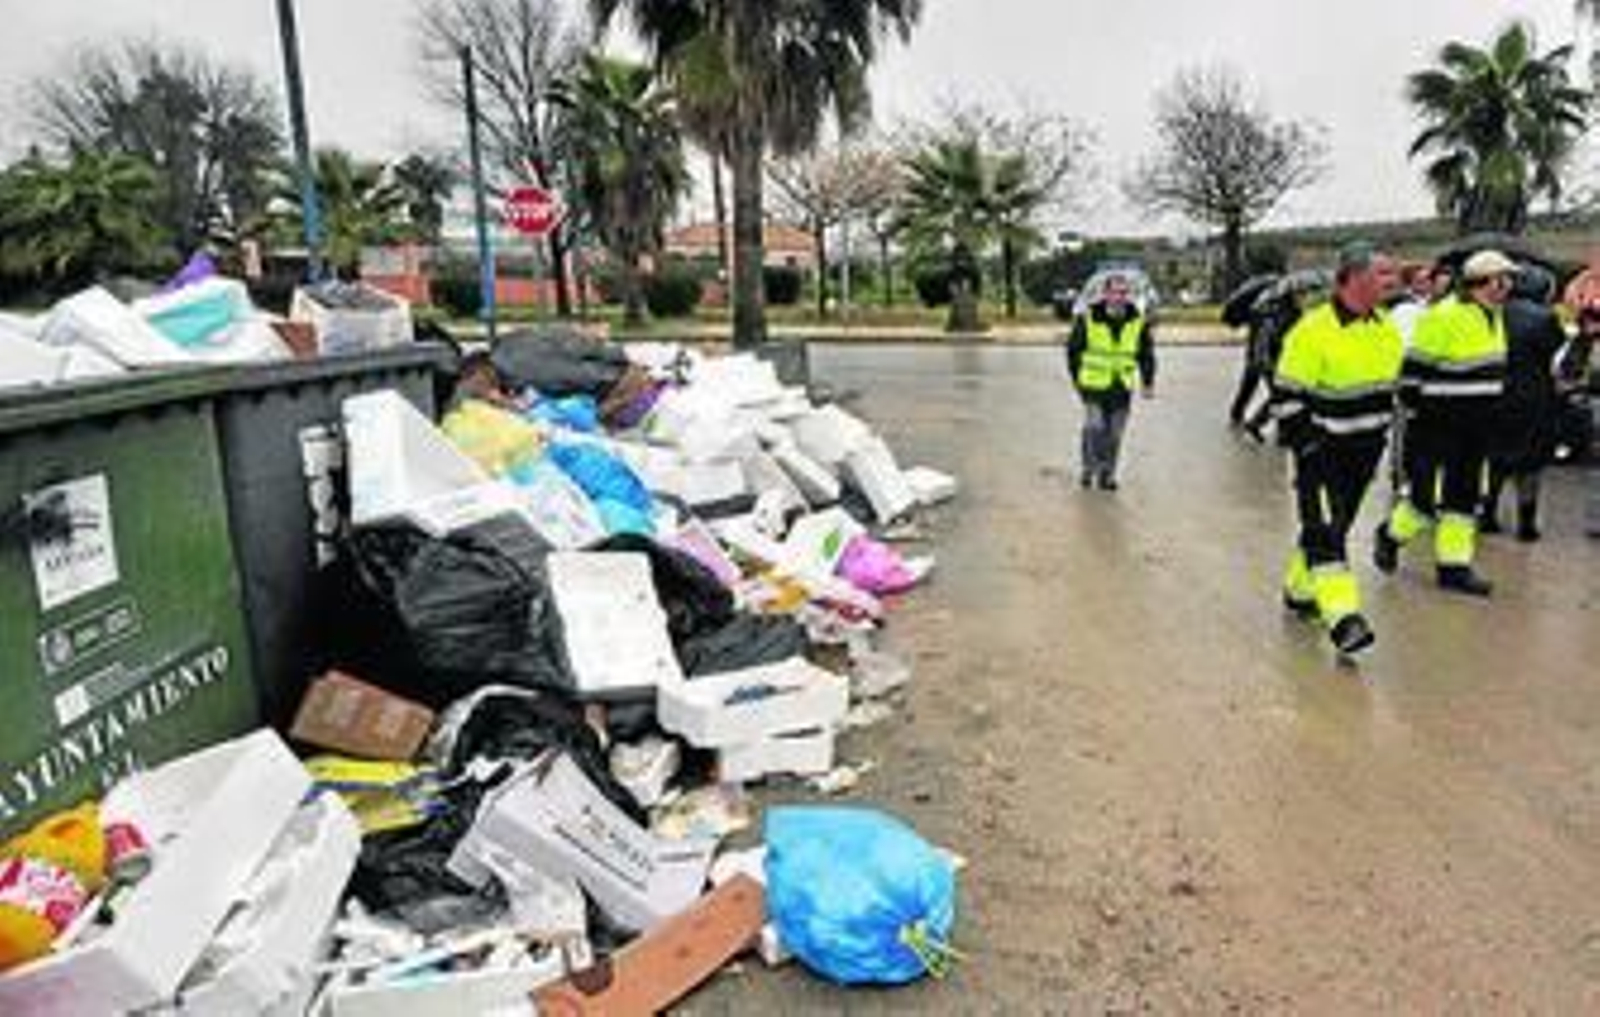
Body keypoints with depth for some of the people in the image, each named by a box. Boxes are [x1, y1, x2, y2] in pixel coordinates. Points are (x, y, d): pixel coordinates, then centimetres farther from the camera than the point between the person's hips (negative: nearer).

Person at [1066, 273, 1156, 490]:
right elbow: (1073, 349, 4)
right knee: (1095, 427, -12)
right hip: (1094, 385, -2)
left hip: (1122, 388, 3)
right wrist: (1076, 377, 6)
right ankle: (1089, 468, 6)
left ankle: (1107, 473, 20)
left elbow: (1146, 355, 11)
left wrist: (1148, 382, 8)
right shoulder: (1087, 320, -8)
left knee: (1114, 433, 8)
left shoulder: (1139, 324, 0)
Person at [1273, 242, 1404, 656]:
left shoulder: (1386, 329, 7)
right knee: (1324, 531, -11)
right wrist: (1305, 443, -17)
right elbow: (1287, 395, -15)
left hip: (1364, 450, 7)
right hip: (1321, 450, -7)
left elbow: (1391, 383, 20)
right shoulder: (1314, 331, -16)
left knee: (1334, 525, 16)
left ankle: (1300, 589, 33)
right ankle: (1342, 615, -17)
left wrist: (1381, 432, 16)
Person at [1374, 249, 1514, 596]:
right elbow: (1414, 372, -16)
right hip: (1438, 425, -8)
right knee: (1426, 496, -4)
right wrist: (1416, 421, -16)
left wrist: (1488, 417, 22)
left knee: (1465, 495, 10)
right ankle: (1391, 535, 24)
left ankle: (1454, 566, 17)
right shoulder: (1442, 317, -16)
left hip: (1476, 428, 8)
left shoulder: (1494, 317, 12)